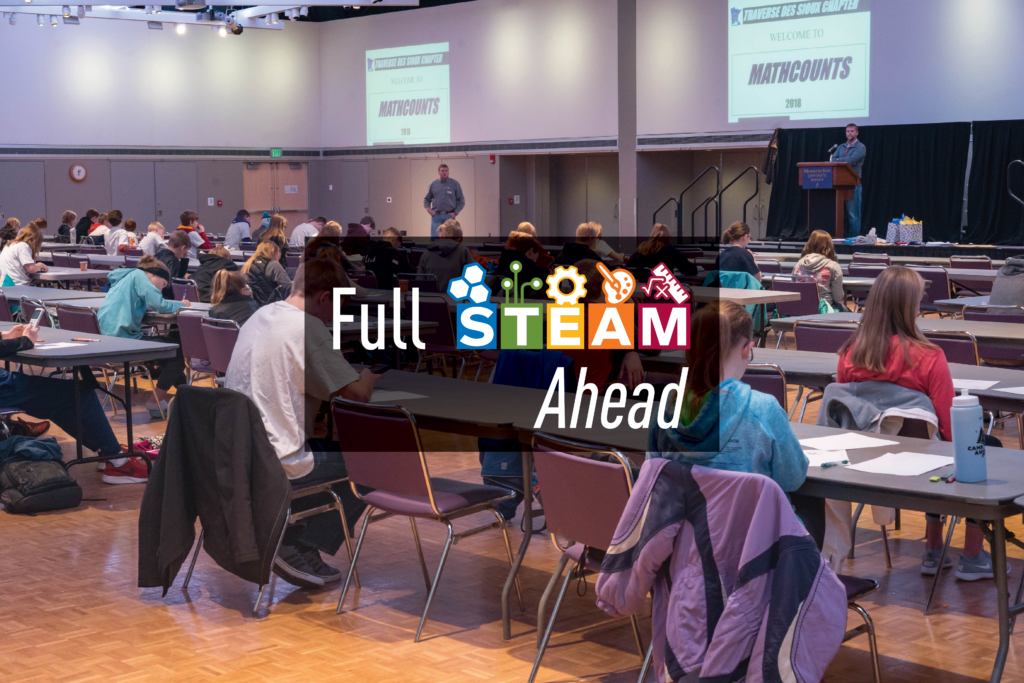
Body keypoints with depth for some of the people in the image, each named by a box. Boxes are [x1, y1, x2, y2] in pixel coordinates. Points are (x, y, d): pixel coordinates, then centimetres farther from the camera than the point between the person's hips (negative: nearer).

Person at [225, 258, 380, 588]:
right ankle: (298, 548, 5)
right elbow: (357, 393, -15)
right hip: (275, 462, -9)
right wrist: (369, 377, 10)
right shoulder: (307, 328, -15)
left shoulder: (260, 316, 11)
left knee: (327, 449, 31)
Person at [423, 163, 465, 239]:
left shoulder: (455, 184, 4)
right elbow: (426, 199, 18)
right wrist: (428, 209, 2)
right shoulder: (433, 184, 9)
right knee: (434, 238, -4)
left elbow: (461, 200, 5)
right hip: (436, 216, 1)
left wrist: (455, 212, -4)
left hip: (449, 216, -1)